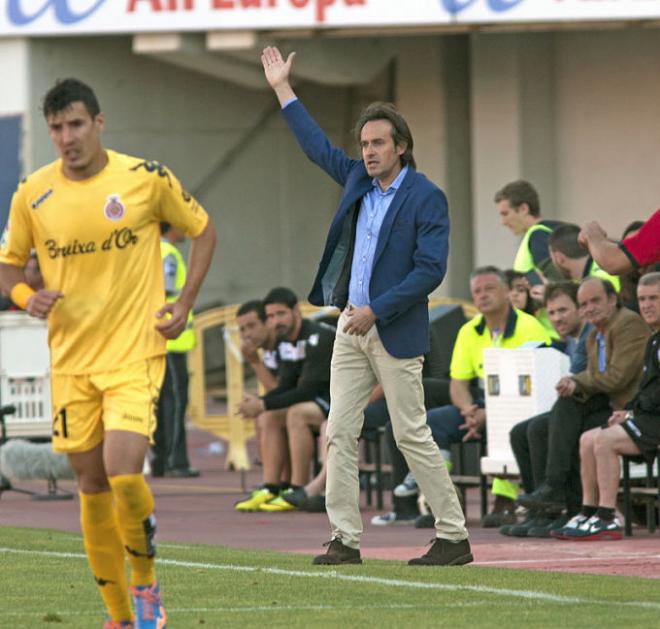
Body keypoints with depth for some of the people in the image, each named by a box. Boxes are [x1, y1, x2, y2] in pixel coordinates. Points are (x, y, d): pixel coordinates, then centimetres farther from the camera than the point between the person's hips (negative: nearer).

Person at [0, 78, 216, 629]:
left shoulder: (147, 179, -6)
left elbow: (203, 230, 10)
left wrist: (184, 304, 1)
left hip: (136, 351, -3)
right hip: (71, 360, 3)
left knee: (124, 474, -19)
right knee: (91, 485, 6)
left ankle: (146, 584, 5)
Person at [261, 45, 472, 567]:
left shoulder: (426, 198, -10)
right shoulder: (359, 180, 10)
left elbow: (431, 270, -16)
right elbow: (319, 147, 25)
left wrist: (375, 311, -19)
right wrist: (283, 89, 26)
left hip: (395, 331, -7)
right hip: (352, 327, 7)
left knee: (413, 436, -6)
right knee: (340, 433, 1)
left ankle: (454, 538, 1)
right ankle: (345, 539, 3)